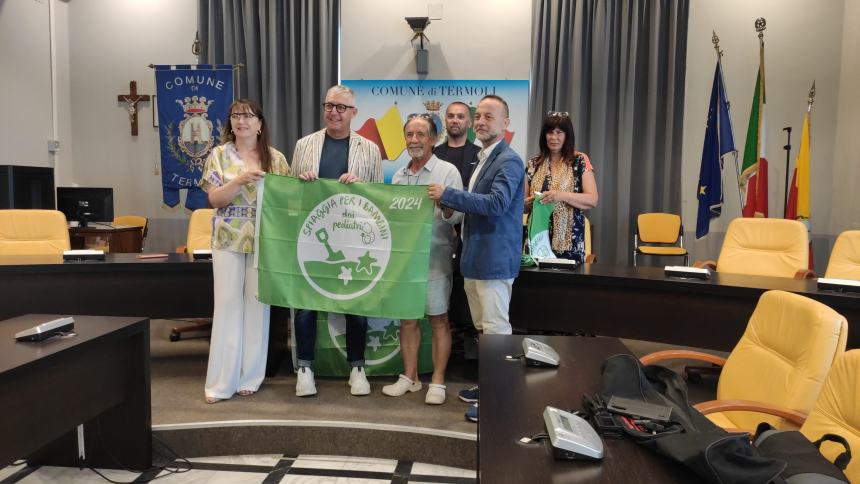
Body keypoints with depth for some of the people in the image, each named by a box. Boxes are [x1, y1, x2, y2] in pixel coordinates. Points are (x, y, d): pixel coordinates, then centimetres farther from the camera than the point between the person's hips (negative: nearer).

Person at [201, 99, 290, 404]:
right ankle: (221, 381, 7)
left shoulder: (276, 158, 6)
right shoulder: (219, 155, 3)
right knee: (227, 305, 0)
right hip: (228, 240, -1)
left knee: (257, 304, 5)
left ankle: (250, 377, 16)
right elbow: (214, 199, -5)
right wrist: (241, 180, -19)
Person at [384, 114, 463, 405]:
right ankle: (409, 377, 23)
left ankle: (437, 382, 12)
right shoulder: (398, 176, 14)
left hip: (434, 257, -5)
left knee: (438, 319, 2)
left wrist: (445, 204, -29)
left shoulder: (447, 171, -2)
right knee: (407, 317, 11)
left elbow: (457, 216, -9)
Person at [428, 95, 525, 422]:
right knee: (483, 328, 18)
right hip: (475, 258, 10)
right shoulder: (484, 159, 17)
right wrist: (450, 202, 10)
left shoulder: (509, 161, -13)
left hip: (494, 259, -10)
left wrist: (448, 194, -22)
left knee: (496, 329, -2)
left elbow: (497, 203, -27)